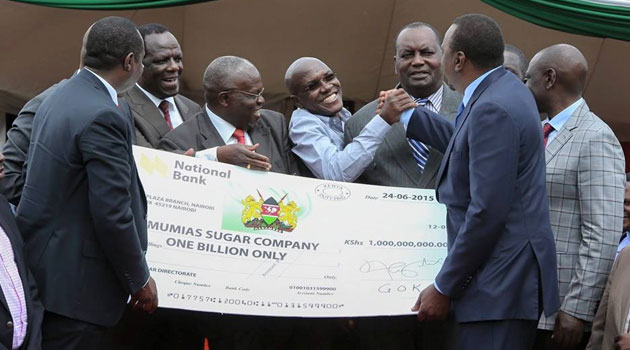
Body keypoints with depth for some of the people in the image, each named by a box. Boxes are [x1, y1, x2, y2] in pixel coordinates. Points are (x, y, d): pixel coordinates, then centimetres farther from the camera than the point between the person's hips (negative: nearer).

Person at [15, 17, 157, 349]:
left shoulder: (57, 97, 7)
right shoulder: (103, 117, -22)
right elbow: (113, 215, -22)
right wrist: (140, 280, -9)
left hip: (38, 265, 9)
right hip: (74, 282, -9)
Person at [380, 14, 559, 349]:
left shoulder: (492, 109, -19)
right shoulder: (504, 89, 11)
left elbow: (487, 211, -22)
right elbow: (468, 145, 30)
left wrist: (444, 287, -16)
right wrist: (406, 114, 37)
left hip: (500, 285, -10)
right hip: (508, 277, 10)